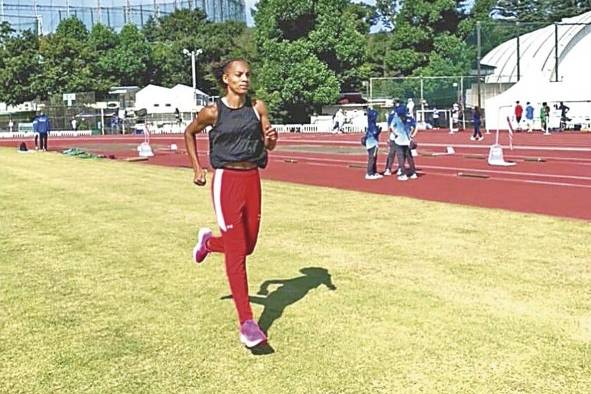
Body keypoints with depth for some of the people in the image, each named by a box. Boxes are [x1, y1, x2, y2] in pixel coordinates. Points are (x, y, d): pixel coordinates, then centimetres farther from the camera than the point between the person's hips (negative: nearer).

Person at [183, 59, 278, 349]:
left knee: (248, 246, 15)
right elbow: (189, 133, 12)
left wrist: (271, 137, -15)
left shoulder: (257, 107, 4)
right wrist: (197, 168, 7)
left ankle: (208, 241, 47)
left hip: (252, 179, 5)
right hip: (226, 181, -5)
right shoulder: (213, 112, -5)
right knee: (237, 252, -8)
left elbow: (269, 145, 9)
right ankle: (246, 323, -6)